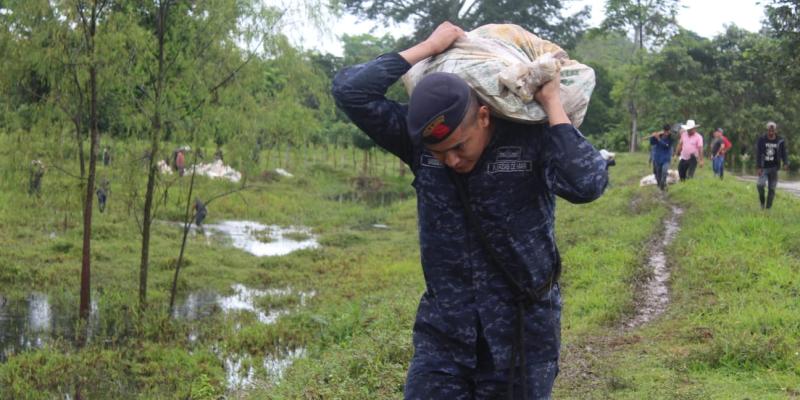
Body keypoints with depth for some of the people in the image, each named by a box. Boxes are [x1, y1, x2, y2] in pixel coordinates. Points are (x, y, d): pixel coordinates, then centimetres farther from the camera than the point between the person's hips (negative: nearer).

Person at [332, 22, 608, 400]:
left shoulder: (532, 138, -12)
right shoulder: (419, 137, -5)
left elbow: (587, 184, -29)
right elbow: (350, 91, -12)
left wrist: (552, 105, -21)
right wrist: (428, 47, -11)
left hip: (523, 331, -2)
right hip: (442, 329, 2)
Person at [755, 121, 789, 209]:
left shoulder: (780, 141, 1)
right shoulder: (761, 140, -2)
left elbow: (783, 154, 5)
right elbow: (758, 154, -3)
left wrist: (785, 163, -14)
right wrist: (758, 167, -11)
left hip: (774, 168, 1)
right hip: (763, 168, -1)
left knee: (772, 188, 2)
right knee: (760, 184, -19)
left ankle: (768, 207, 11)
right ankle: (762, 202, 7)